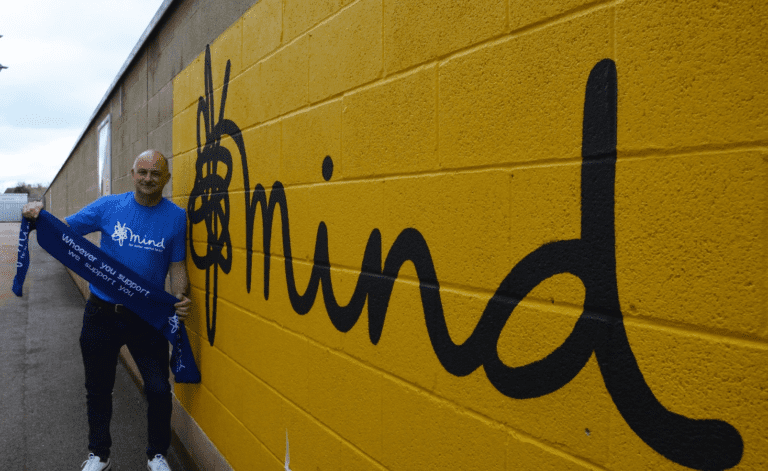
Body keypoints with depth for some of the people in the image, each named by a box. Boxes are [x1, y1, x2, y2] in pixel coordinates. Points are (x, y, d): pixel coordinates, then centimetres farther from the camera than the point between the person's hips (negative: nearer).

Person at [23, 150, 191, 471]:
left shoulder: (176, 216, -3)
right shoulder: (109, 206, -2)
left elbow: (177, 264, 0)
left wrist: (180, 297, -17)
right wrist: (40, 216, -18)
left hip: (148, 318, -1)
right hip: (102, 313, 1)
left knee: (159, 390, 0)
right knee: (98, 388, 16)